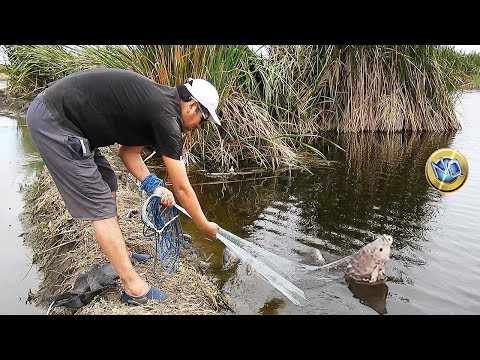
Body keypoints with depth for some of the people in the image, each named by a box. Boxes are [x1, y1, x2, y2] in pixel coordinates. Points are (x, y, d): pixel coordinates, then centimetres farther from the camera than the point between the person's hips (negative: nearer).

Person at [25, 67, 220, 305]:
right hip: (52, 123, -10)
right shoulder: (166, 116, -17)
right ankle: (134, 288, 1)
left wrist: (152, 185, 2)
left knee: (107, 186, 17)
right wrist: (205, 226, 2)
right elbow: (182, 188, -12)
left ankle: (118, 255, 32)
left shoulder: (156, 100, 10)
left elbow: (128, 151, 16)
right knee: (100, 205, -8)